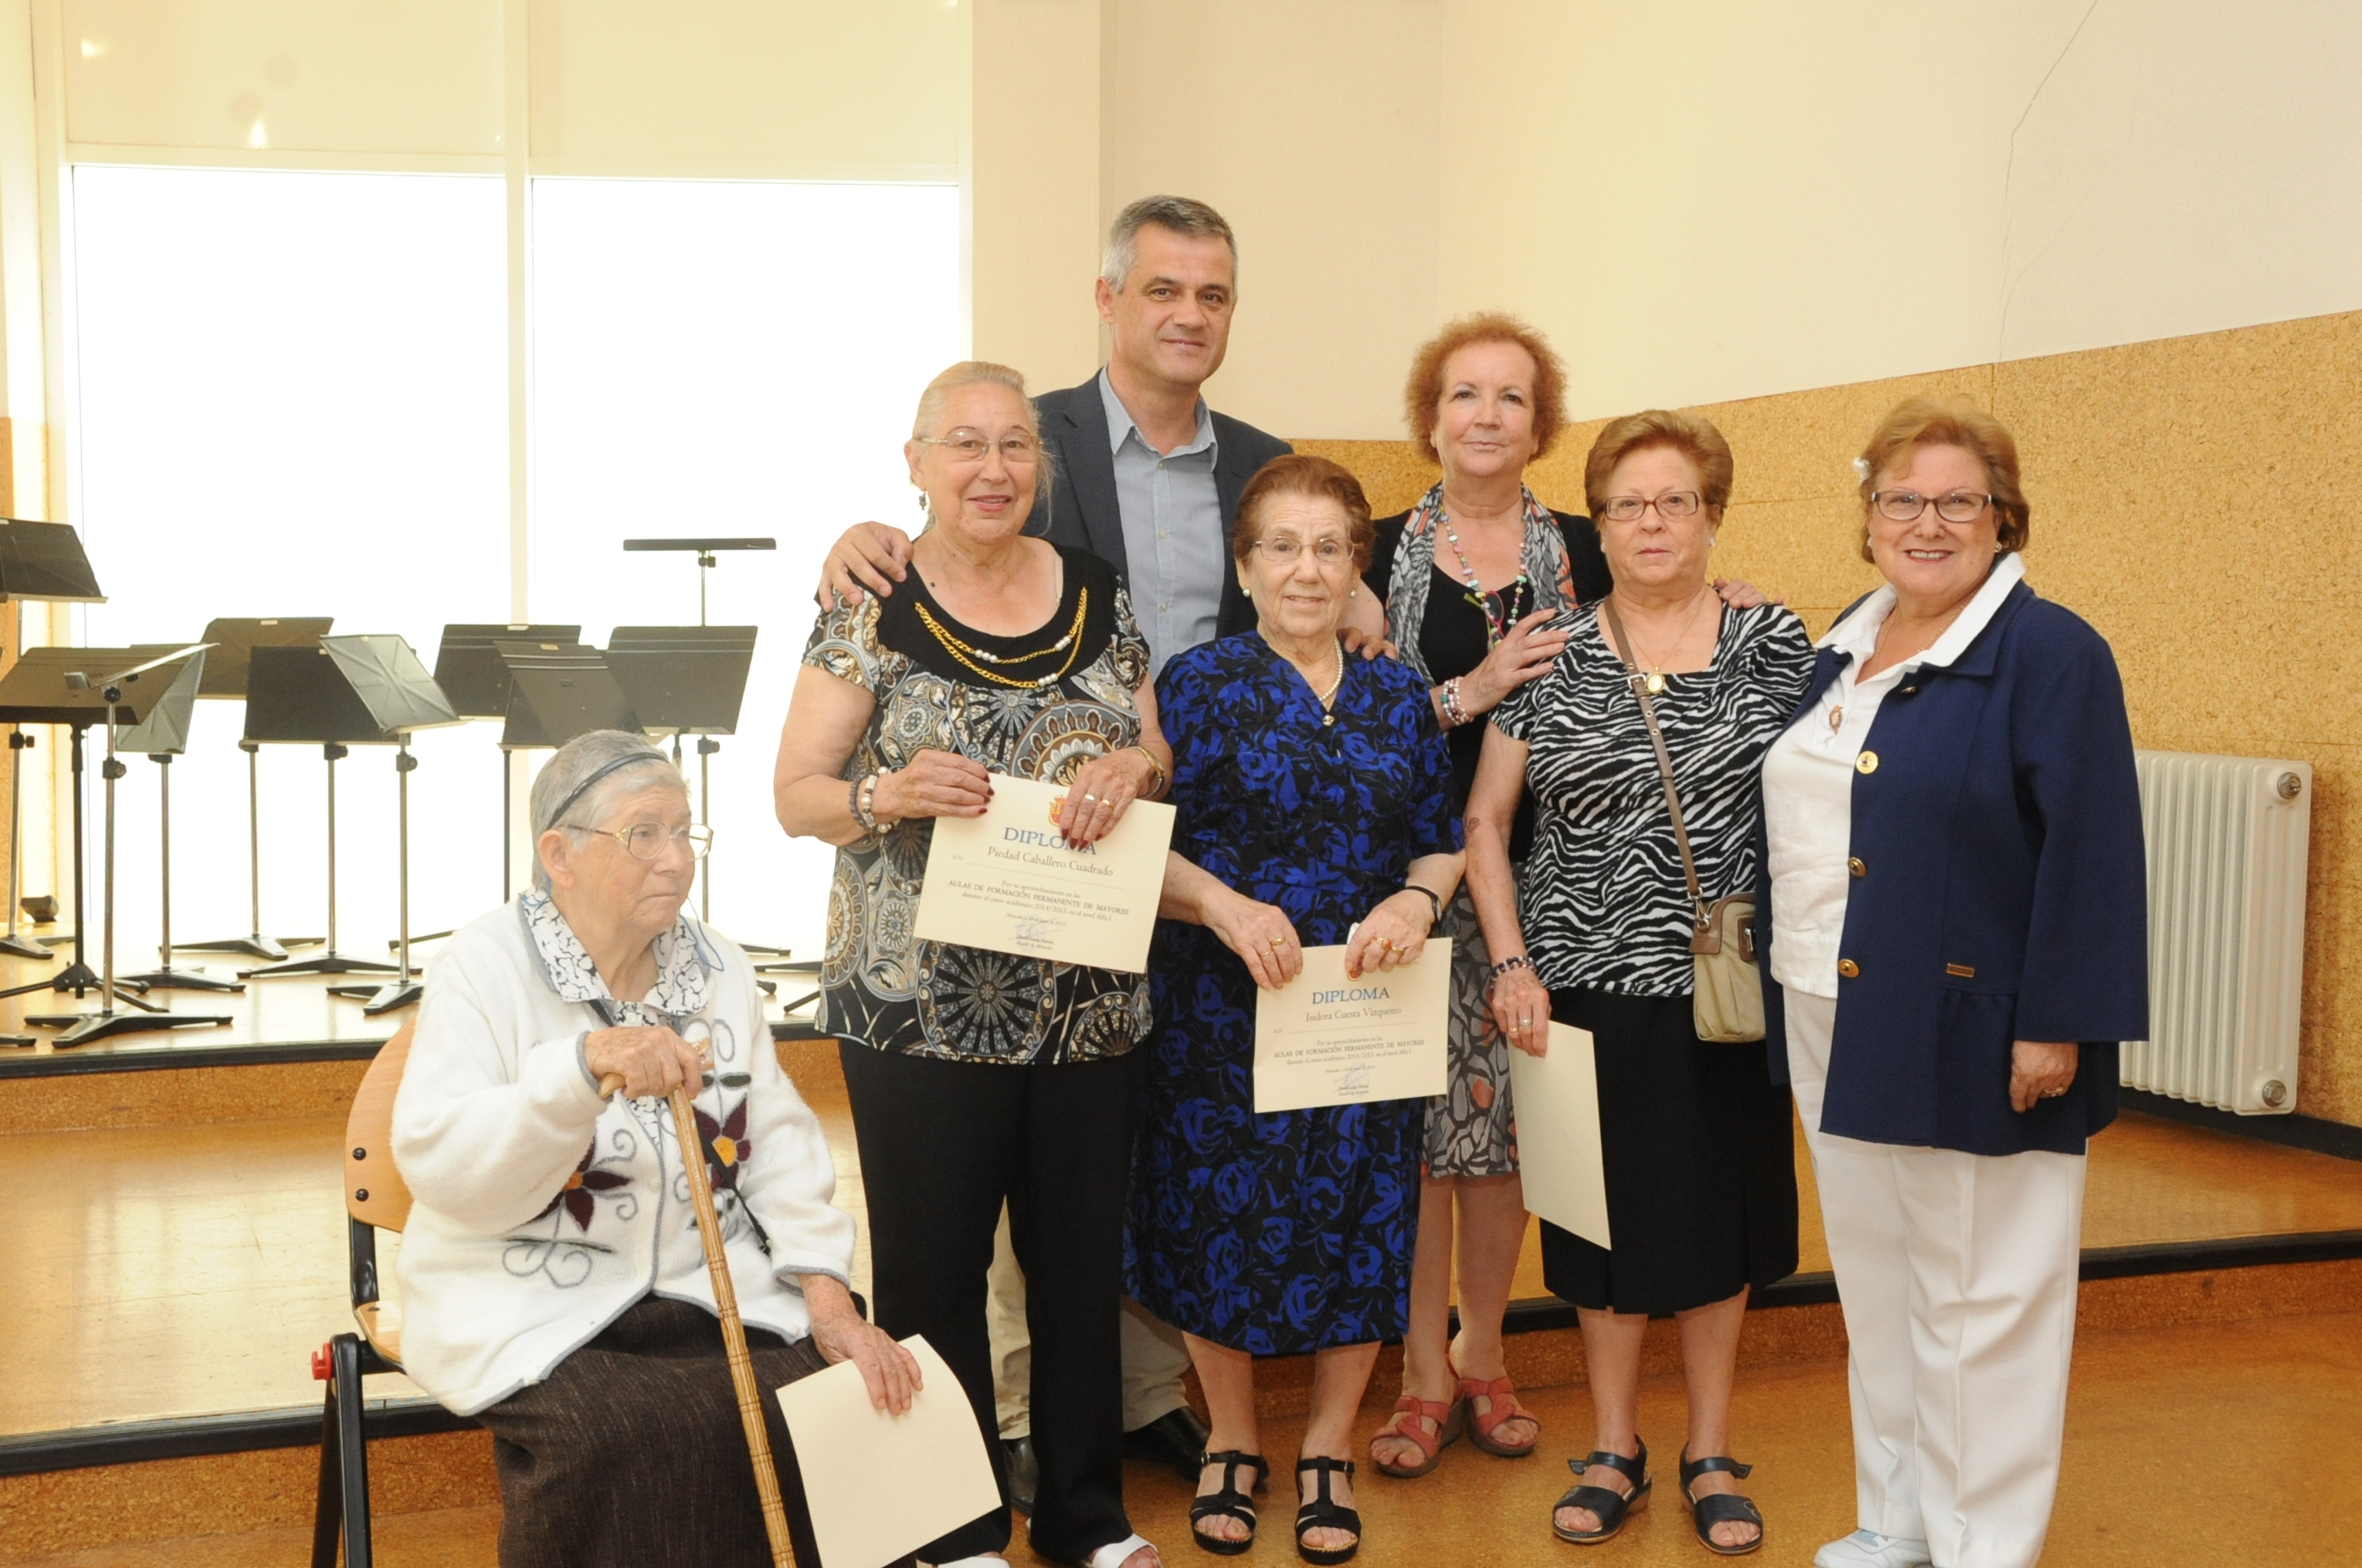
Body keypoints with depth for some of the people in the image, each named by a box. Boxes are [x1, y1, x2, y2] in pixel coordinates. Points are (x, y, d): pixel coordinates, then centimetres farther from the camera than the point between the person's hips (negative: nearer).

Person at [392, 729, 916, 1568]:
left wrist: (828, 1299, -9)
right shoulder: (485, 965, -8)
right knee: (619, 1437, -32)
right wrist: (585, 1064, -34)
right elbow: (439, 1168, -20)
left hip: (711, 1288, 4)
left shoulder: (717, 963, 8)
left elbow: (780, 1143, 4)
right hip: (528, 1303, -4)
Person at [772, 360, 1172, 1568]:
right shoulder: (871, 610, -4)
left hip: (1088, 1002, 3)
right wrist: (889, 796, -23)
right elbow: (795, 795, -3)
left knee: (1081, 1255, 12)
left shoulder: (1100, 600, 6)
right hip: (921, 1003, -3)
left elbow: (1159, 763, 13)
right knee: (935, 1265, 6)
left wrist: (1133, 766, -10)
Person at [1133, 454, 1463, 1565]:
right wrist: (1224, 904, -19)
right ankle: (1231, 1443, 27)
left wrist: (1416, 900, -10)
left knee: (1356, 1228, 6)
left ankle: (1327, 1452, 25)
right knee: (1223, 1219, 5)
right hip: (1220, 1011, -2)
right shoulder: (1197, 683, -1)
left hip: (1367, 1011, 3)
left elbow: (1442, 842, 11)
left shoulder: (1400, 696, 8)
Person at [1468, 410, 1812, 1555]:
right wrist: (1512, 964, -6)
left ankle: (1710, 1453, 25)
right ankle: (1614, 1450, 25)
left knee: (1717, 1211, 9)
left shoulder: (1775, 644, 1)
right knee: (1609, 1213, 8)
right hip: (1589, 981, 0)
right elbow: (1484, 820, 3)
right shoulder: (1551, 657, 0)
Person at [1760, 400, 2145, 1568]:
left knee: (1978, 1297, 3)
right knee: (1874, 1282, 16)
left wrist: (2055, 1026, -19)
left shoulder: (2051, 654, -11)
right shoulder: (1847, 649, 11)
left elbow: (2088, 855, -15)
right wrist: (1789, 988, 14)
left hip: (1971, 1031, -7)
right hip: (1837, 1024, 7)